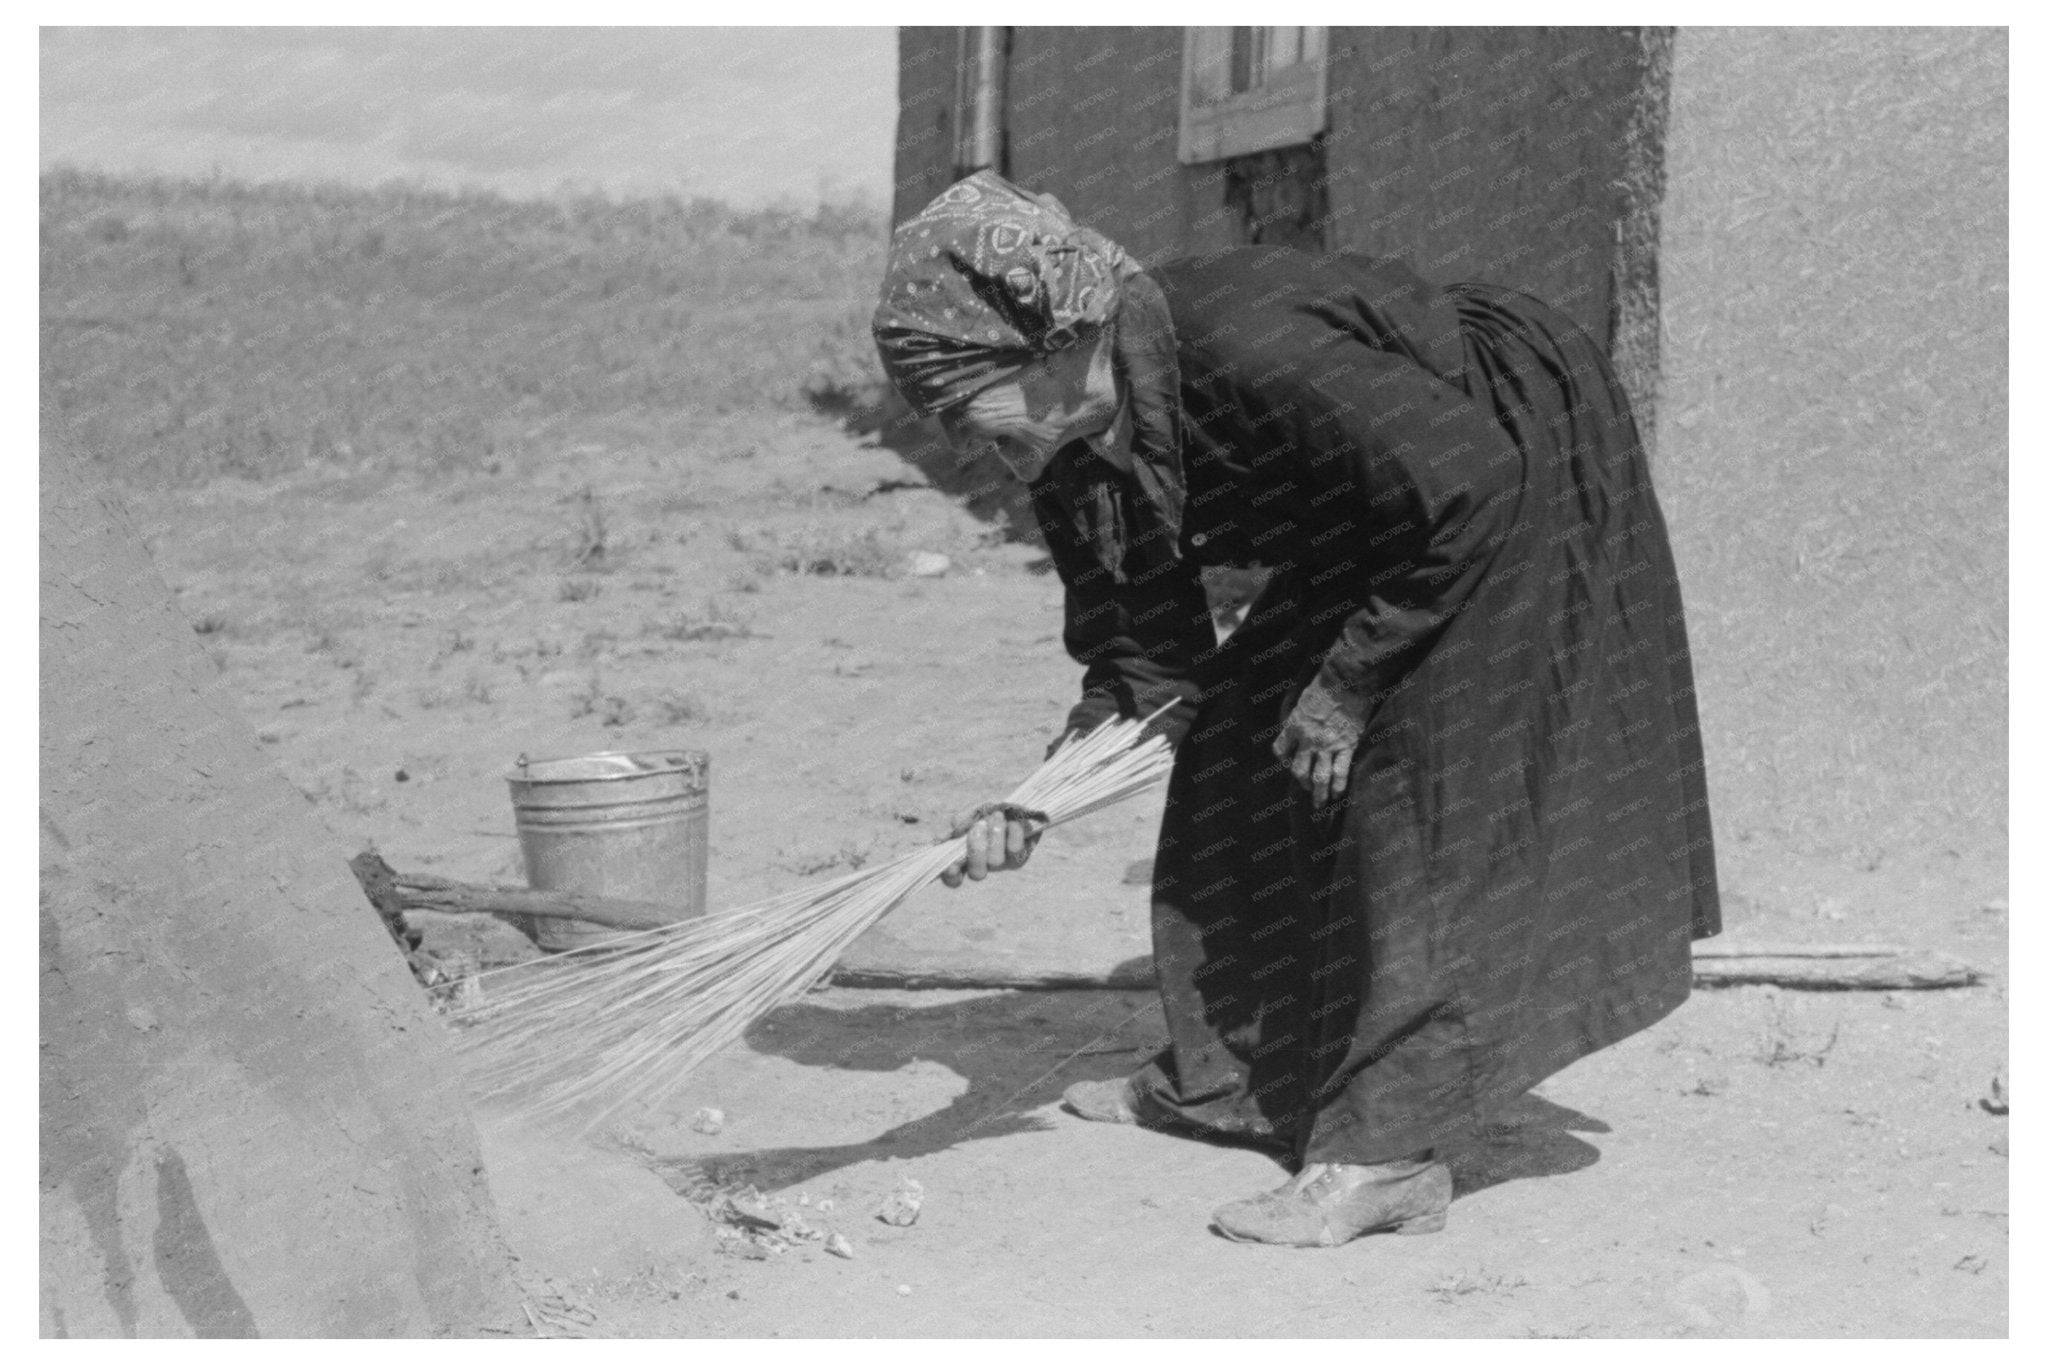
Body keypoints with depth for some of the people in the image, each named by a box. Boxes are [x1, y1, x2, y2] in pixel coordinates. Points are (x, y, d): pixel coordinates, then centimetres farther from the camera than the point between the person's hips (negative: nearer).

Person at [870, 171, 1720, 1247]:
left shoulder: (1243, 346, -36)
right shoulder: (1073, 460, -9)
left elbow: (1468, 483, -32)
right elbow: (1144, 661, -4)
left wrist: (1347, 681, -25)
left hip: (1523, 479, -9)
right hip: (1393, 511, 9)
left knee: (1410, 792, -14)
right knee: (1238, 741, 7)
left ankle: (1389, 1156, -8)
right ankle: (1230, 1075, 20)